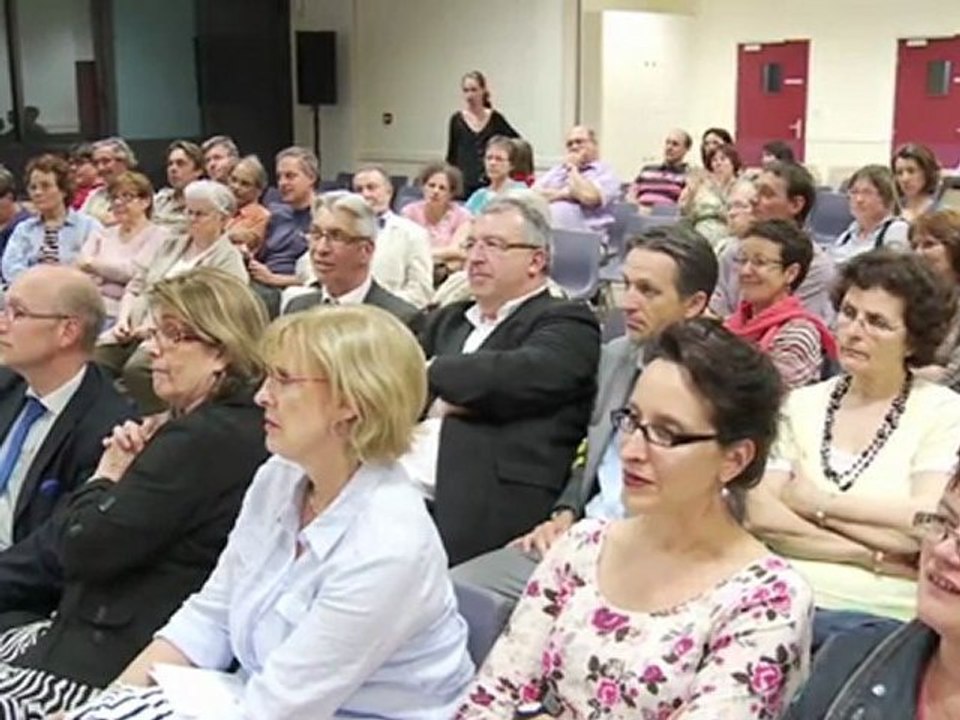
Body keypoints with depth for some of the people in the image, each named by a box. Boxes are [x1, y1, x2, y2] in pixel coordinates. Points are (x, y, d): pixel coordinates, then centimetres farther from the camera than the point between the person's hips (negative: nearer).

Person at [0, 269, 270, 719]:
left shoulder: (202, 439, -23)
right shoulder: (233, 424, 10)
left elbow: (82, 548, -21)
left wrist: (105, 477, -4)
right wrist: (128, 469, -3)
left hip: (123, 656, -10)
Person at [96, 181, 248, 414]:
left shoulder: (229, 259, 2)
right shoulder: (171, 245, 25)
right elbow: (136, 286, 24)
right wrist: (123, 319, 4)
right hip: (135, 330, 6)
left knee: (137, 369, -36)